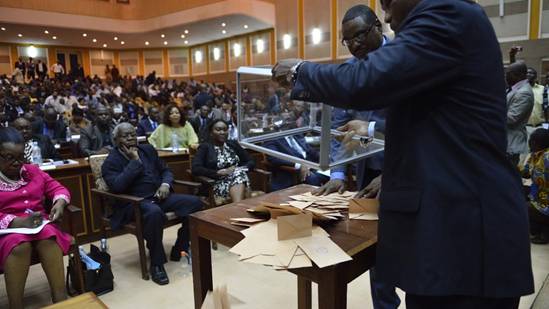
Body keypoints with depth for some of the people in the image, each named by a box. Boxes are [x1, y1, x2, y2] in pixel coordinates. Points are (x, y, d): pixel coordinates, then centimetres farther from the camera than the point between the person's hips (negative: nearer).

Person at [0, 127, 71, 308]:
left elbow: (57, 188, 13)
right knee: (19, 243, -37)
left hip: (40, 225, 3)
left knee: (48, 236, -33)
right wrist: (18, 222, -24)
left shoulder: (33, 171, 16)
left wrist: (60, 202, -12)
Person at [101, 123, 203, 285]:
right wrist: (134, 161, -15)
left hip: (159, 196, 7)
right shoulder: (111, 162, -2)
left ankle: (179, 249, 3)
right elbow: (116, 186, -19)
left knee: (195, 203, -12)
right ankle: (157, 263, -22)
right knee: (154, 212, -41)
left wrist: (165, 184, -4)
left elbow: (165, 170, 19)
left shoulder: (148, 150, 15)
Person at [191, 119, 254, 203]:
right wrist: (219, 172, -16)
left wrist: (238, 169, -6)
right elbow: (195, 169, -8)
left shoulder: (233, 144, 18)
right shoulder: (205, 147, 5)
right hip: (219, 183, -3)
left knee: (238, 172, -32)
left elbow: (251, 162, 16)